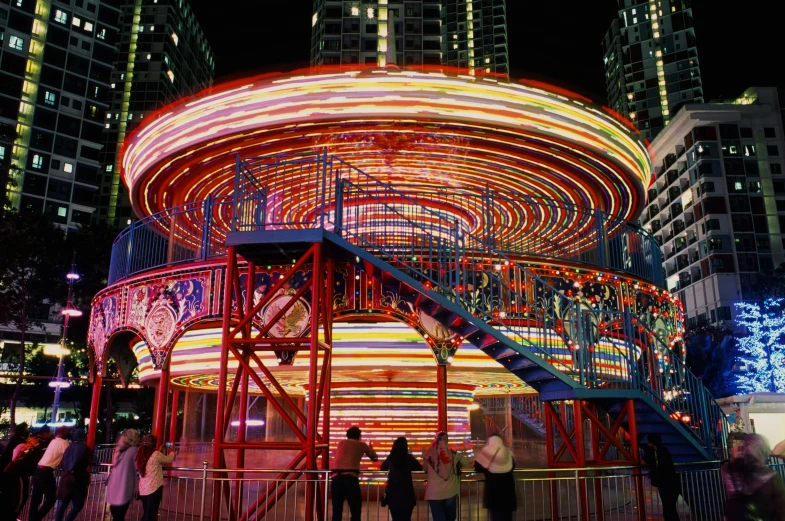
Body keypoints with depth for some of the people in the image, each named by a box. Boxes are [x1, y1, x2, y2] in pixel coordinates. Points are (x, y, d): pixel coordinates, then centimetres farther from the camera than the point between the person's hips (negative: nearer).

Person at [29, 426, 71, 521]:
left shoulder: (54, 441, 19)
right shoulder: (63, 442, -7)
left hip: (38, 470, 9)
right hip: (46, 472, -9)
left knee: (35, 499, 13)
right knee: (51, 498, 2)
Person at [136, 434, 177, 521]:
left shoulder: (139, 455, 5)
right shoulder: (156, 454, -12)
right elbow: (169, 459, 3)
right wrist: (173, 453, 24)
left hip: (143, 490, 6)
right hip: (154, 489, -6)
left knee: (146, 514, 18)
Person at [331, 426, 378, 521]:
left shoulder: (341, 443, 23)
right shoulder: (362, 445, 17)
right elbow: (375, 458, 31)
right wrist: (370, 448, 51)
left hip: (336, 477, 3)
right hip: (350, 477, -3)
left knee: (337, 510, 8)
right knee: (355, 510, 8)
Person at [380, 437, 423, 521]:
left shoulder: (390, 458, 1)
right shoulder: (408, 458, -5)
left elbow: (383, 467, 19)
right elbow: (419, 467, 7)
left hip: (393, 493, 2)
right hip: (406, 493, -2)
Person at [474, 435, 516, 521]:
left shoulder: (487, 453, -11)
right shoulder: (508, 453, 1)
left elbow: (478, 467, -2)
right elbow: (513, 466, 18)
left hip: (493, 491, -3)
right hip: (507, 490, 3)